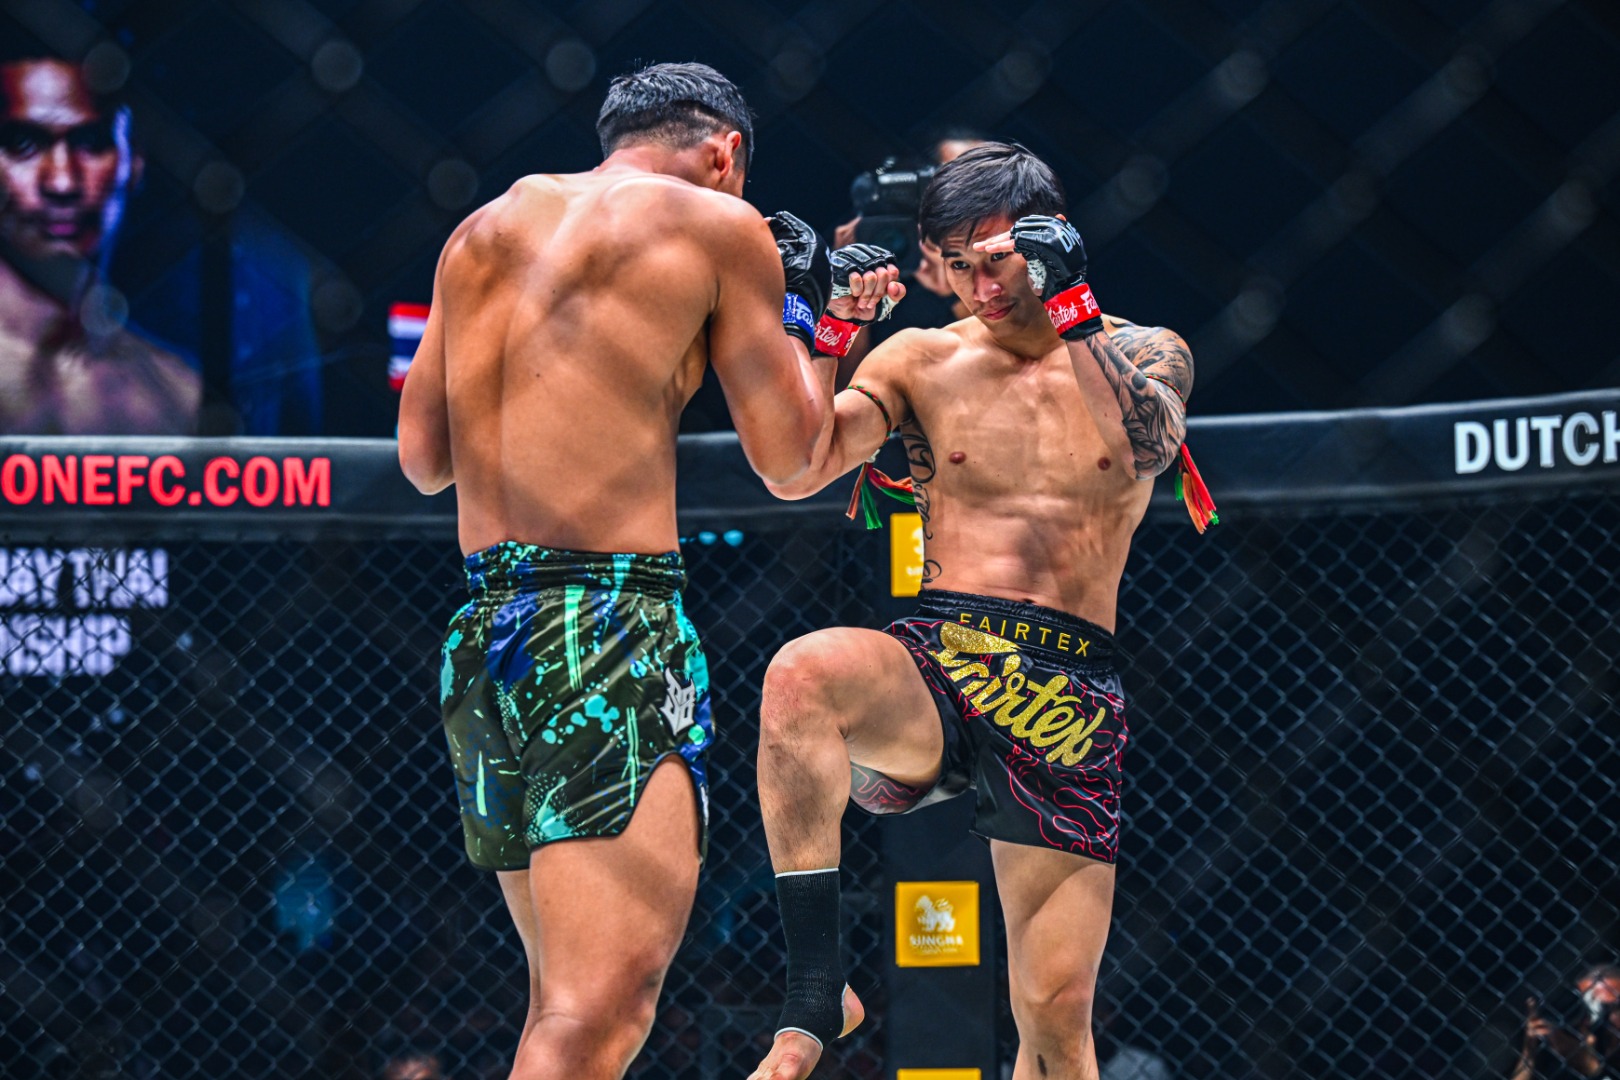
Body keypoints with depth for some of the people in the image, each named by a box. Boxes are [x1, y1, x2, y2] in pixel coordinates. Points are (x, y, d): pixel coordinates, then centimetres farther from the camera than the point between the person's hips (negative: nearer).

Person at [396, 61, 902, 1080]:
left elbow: (422, 457, 21)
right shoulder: (719, 226, 1)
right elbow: (788, 454, 7)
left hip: (480, 639, 7)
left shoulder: (481, 234, 17)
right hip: (611, 628, -7)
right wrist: (803, 305, 23)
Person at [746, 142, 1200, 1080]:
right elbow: (794, 471, -2)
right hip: (937, 670, 0)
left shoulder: (1145, 355, 10)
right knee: (804, 672, -36)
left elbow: (1151, 442, -13)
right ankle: (818, 992, -35)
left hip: (1071, 697, 0)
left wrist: (1078, 312, -23)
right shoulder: (924, 360, 10)